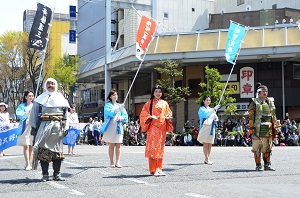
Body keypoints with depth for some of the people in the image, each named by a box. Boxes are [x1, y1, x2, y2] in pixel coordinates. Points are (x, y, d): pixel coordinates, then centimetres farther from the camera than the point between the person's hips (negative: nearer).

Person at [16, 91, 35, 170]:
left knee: (31, 146, 5)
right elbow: (20, 115, -8)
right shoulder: (22, 106, 6)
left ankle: (28, 163, 13)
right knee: (26, 146, -8)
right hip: (25, 127, -3)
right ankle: (27, 164, -7)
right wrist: (28, 112, -22)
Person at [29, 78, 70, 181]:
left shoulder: (60, 98, 14)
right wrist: (34, 126, 1)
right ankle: (45, 174, 3)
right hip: (44, 126, -1)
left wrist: (65, 127, 5)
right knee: (43, 151, -4)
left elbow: (65, 114, 12)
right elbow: (34, 113, 9)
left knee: (57, 150, 1)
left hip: (57, 127, 1)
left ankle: (57, 174, 8)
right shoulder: (41, 98, 11)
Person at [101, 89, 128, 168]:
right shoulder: (108, 105, 6)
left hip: (118, 127, 3)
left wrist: (121, 118, -13)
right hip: (110, 127, -3)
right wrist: (118, 109, -29)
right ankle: (112, 162, 3)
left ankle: (117, 162, 1)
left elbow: (125, 116, 9)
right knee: (111, 145, -2)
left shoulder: (120, 106, 17)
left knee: (118, 145, -1)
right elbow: (109, 112, -14)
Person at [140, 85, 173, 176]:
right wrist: (150, 117, -18)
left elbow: (168, 113, 19)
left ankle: (159, 169, 14)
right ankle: (153, 170, -5)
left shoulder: (164, 103, 14)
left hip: (162, 128, 4)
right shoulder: (149, 103, 3)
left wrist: (168, 117, -3)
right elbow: (143, 114, 0)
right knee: (152, 147, -8)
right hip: (153, 128, -4)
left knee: (160, 148, 7)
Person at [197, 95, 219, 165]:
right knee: (205, 143, -8)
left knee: (210, 144, 3)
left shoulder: (211, 109, 21)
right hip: (205, 127, -6)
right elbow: (206, 114, -18)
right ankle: (207, 159, -10)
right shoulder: (201, 109, 2)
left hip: (211, 127, 6)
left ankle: (207, 159, 9)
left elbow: (216, 118, 21)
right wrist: (214, 109, -24)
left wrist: (216, 118, -3)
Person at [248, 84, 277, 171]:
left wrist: (274, 126, 15)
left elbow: (273, 115, 20)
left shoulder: (270, 102, 14)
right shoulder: (254, 103, -3)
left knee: (267, 148, 8)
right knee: (257, 148, -2)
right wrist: (251, 128, -13)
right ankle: (258, 166, 5)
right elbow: (251, 116, -6)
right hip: (258, 129, -5)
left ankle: (267, 165, 16)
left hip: (268, 129, 5)